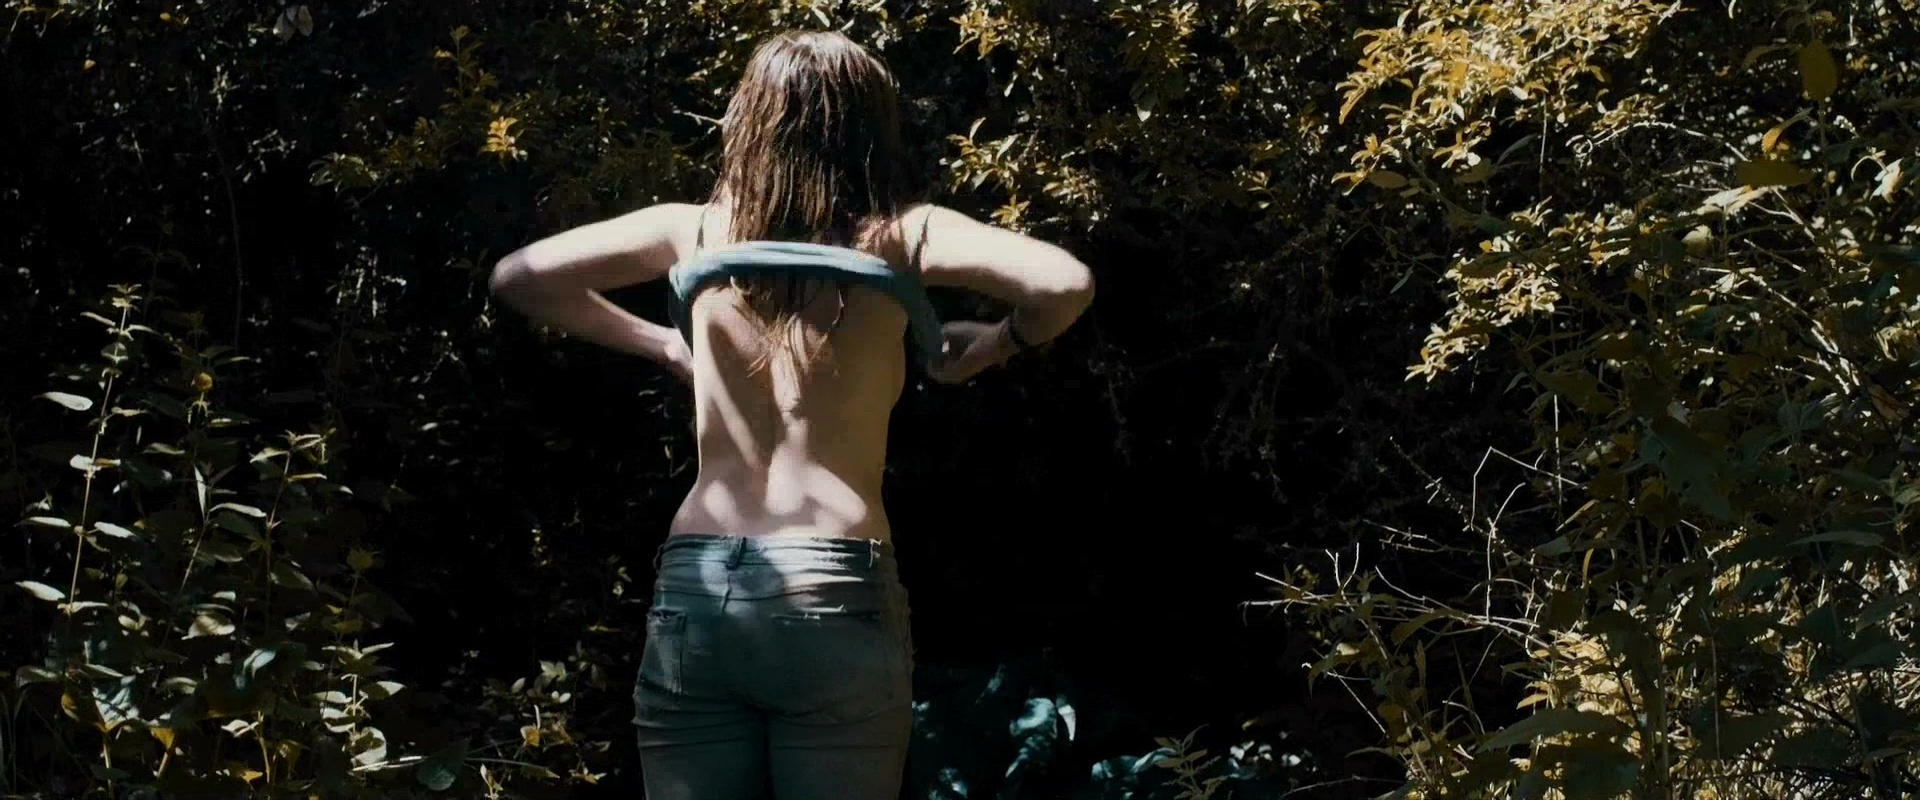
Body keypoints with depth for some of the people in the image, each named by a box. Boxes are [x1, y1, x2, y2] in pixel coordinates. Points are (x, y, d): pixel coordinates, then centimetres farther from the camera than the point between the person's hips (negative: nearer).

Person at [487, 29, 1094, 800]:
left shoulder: (695, 229, 9)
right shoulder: (897, 237, 2)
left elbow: (517, 277, 16)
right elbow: (1063, 283, -11)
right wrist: (995, 345, 9)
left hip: (692, 591, 3)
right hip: (834, 594, -2)